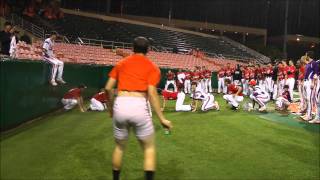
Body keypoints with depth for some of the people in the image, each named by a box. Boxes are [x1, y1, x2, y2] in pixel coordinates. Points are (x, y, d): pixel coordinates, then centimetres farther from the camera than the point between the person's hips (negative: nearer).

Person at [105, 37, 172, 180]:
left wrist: (111, 108, 23)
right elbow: (152, 93, -6)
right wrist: (162, 119, -5)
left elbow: (108, 88, 9)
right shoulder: (152, 67, 8)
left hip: (120, 105, 3)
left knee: (119, 147, 22)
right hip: (139, 106, -3)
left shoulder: (121, 63, 17)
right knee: (149, 148, 13)